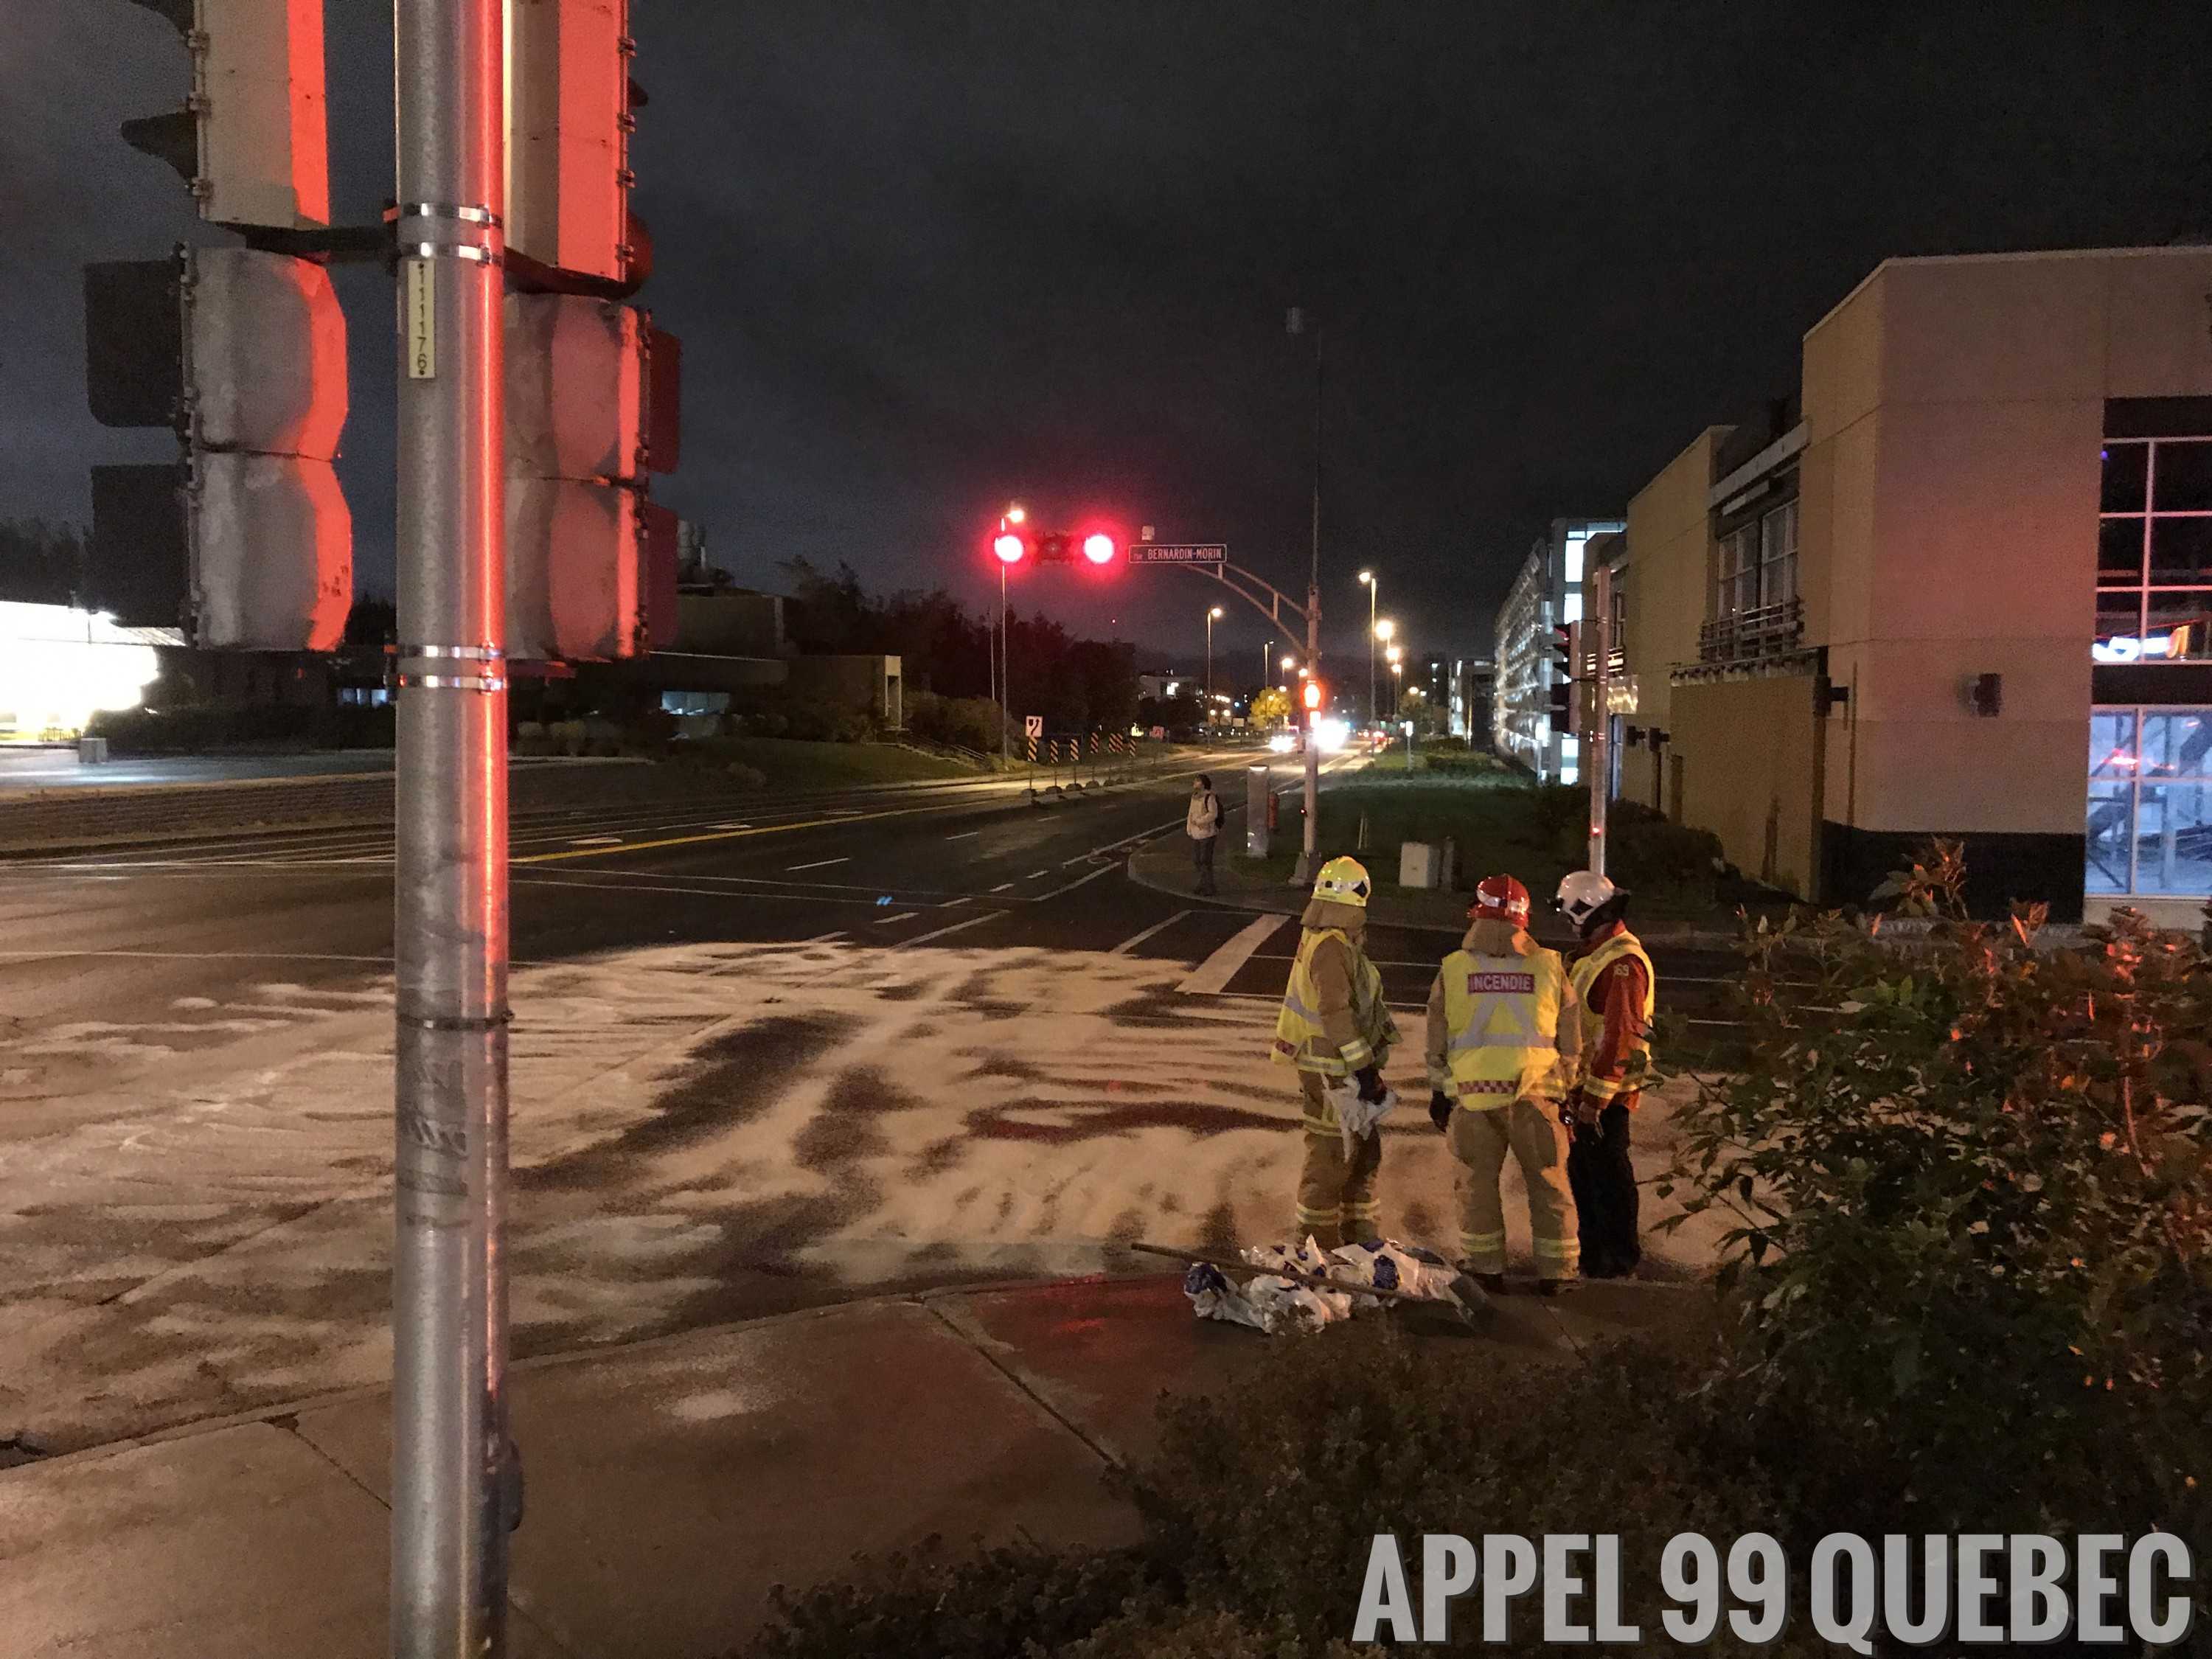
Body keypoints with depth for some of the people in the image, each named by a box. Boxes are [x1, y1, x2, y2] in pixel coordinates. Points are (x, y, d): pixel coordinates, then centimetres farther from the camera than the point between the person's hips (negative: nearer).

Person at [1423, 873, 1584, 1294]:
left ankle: (1485, 1267, 19)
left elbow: (1436, 1042, 3)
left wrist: (1438, 1091, 14)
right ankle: (1556, 1271, 15)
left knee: (1479, 1179, 13)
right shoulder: (1549, 966, -2)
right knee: (1548, 1181, 11)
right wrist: (1565, 1088, 16)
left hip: (1473, 1095, 0)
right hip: (1534, 1094, 0)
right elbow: (1571, 1041, 5)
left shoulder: (1453, 968, -3)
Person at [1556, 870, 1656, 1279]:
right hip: (1585, 1082, 10)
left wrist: (1595, 1096, -23)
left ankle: (1621, 1256, 8)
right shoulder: (1595, 954, 15)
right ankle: (1593, 1250, 26)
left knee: (1608, 1169, -2)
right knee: (1582, 1168, 15)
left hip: (1608, 1089, -10)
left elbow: (1620, 1035, -23)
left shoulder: (1623, 962, -18)